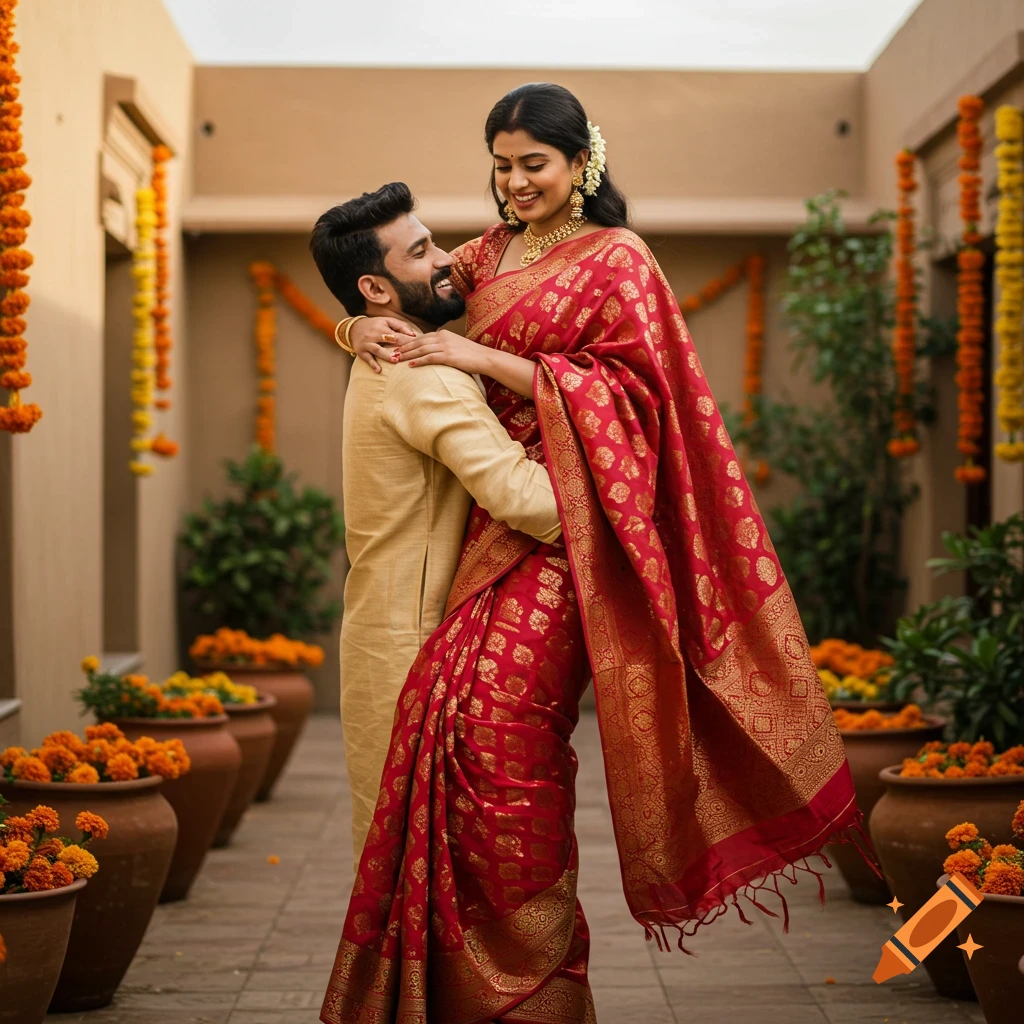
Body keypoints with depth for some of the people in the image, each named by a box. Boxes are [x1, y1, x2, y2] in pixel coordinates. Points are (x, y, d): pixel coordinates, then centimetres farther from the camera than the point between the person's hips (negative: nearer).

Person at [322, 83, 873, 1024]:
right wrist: (370, 326, 3)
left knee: (493, 706, -18)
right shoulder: (494, 249, 18)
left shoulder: (617, 260, 0)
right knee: (485, 714, -1)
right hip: (492, 507, 6)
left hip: (560, 520, -6)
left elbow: (631, 389, -9)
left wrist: (487, 360, -12)